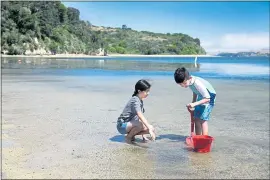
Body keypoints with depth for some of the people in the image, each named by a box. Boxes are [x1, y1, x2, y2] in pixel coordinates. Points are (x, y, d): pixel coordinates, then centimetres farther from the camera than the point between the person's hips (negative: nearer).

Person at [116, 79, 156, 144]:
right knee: (140, 124, -36)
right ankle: (128, 136, -10)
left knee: (151, 129, -8)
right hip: (122, 126, -8)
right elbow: (141, 116, -36)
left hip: (130, 124, 8)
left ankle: (131, 134, 8)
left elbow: (140, 117, 10)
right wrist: (149, 128, -45)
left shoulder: (140, 101, 7)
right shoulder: (135, 101, -22)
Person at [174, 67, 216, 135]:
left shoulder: (197, 83, -35)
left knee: (203, 119, -15)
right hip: (201, 96, 8)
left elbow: (207, 98, -35)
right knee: (196, 118, 6)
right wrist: (193, 102, 8)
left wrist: (195, 104, -40)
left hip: (209, 97, -8)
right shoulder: (189, 81, -12)